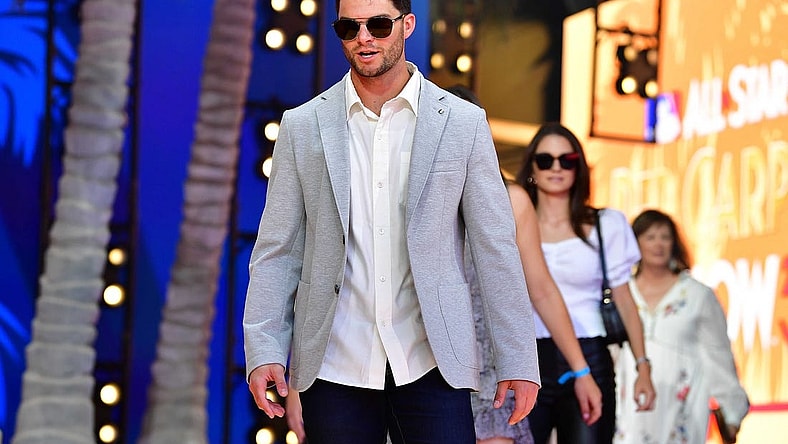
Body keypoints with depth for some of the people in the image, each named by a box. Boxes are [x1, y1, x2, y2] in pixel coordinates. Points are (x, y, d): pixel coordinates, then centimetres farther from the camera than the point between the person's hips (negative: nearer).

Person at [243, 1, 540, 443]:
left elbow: (496, 247, 3)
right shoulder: (303, 126, 7)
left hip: (431, 364, -1)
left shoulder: (463, 123, 4)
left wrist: (519, 361, -1)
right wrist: (264, 351, -4)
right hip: (335, 367, 1)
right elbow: (276, 250, 6)